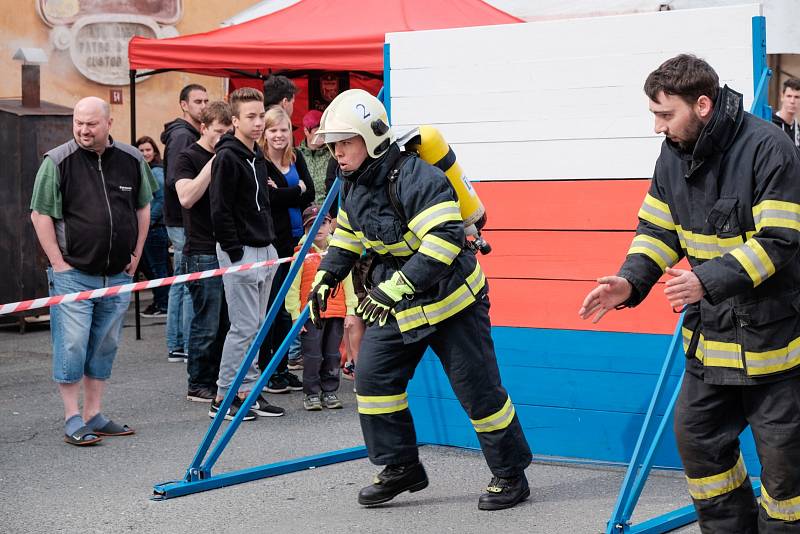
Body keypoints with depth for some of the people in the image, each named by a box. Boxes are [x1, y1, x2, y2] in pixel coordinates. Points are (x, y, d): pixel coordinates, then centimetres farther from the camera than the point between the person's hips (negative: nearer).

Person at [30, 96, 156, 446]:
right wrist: (59, 263, -10)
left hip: (118, 275, 5)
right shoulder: (57, 162, -7)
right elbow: (40, 214, -6)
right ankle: (73, 420, 3)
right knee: (71, 346, -5)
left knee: (105, 347, 11)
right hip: (72, 274, -4)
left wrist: (136, 256, 11)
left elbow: (143, 208, 17)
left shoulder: (132, 160, 5)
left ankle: (94, 415, 21)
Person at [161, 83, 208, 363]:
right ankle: (190, 347, -2)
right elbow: (175, 182, -23)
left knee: (181, 284, 13)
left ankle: (175, 346, 19)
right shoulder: (182, 136, -14)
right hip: (184, 222, -10)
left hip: (181, 222, 10)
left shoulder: (191, 135, 17)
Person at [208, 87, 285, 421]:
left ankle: (247, 390, 18)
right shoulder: (227, 157, -13)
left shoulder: (257, 156, 15)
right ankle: (223, 398, 1)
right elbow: (220, 211, -17)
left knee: (256, 326, 12)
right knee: (244, 327, -7)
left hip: (264, 251, 9)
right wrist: (235, 253, -18)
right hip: (240, 253, -9)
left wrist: (269, 245, 16)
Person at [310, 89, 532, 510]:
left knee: (478, 390, -2)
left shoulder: (416, 179, -26)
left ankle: (511, 475, 13)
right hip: (397, 305, 8)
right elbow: (347, 235, 20)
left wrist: (395, 287, -38)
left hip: (449, 298, -8)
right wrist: (325, 278, 7)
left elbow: (443, 242, -34)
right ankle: (401, 467, 13)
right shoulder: (353, 185, 2)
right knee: (373, 376, 0)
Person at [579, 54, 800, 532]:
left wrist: (708, 280, -35)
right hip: (712, 332, 7)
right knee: (696, 436, 13)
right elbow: (659, 231, 10)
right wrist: (631, 281, -9)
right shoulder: (674, 157, 3)